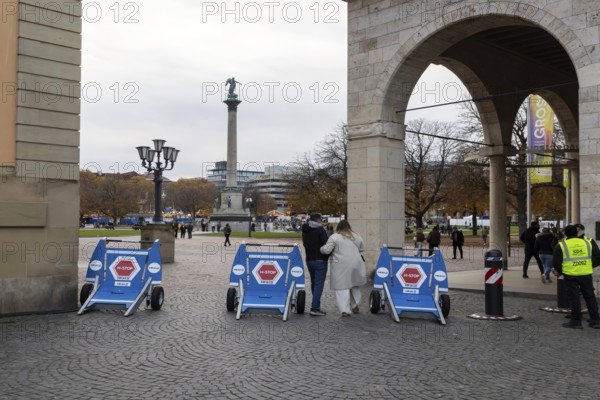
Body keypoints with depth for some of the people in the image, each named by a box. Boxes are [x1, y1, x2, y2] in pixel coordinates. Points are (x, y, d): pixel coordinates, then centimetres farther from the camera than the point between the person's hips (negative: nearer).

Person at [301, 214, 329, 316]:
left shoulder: (305, 231, 10)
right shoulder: (320, 230, -13)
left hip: (309, 260, 7)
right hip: (320, 260, -7)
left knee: (314, 283, 16)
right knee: (319, 284, -6)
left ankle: (315, 305, 21)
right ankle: (314, 308, -11)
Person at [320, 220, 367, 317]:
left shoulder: (334, 237, -6)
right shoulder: (357, 236, 9)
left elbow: (326, 250, -10)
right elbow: (362, 249, 19)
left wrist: (321, 248, 9)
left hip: (341, 266, -4)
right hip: (355, 265, 4)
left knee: (342, 287, -1)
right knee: (354, 285, 21)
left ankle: (345, 309, -8)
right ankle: (355, 306, 28)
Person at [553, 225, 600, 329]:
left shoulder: (561, 245, -3)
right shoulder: (588, 243, 5)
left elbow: (555, 263, -3)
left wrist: (560, 271, 13)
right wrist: (591, 266, 19)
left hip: (570, 275, -3)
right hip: (586, 274, 3)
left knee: (574, 298, 5)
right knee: (590, 297, 13)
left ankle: (576, 321, 8)